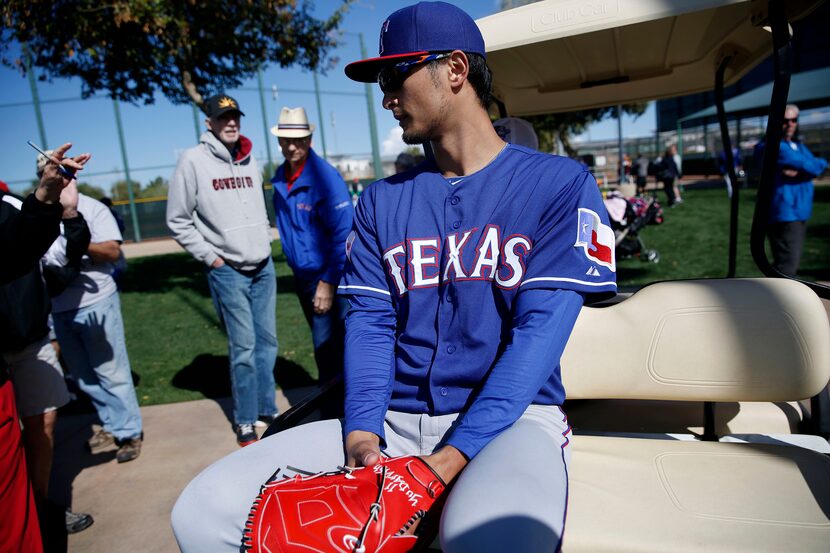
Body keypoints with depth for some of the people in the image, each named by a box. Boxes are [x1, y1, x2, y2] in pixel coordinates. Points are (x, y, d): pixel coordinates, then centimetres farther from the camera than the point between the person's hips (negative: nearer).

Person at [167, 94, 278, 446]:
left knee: (267, 341, 9)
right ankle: (245, 421, 10)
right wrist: (210, 258, -7)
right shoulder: (194, 160, -5)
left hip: (263, 267, 5)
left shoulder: (250, 160, 11)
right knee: (244, 347, -5)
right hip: (228, 270, -5)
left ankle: (267, 408, 24)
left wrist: (264, 243, 12)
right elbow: (178, 222, -3)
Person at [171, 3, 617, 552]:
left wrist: (452, 457, -18)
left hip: (510, 418, -3)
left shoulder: (559, 184, -1)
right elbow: (370, 322, 5)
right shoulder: (382, 200, 12)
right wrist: (361, 434, -12)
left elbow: (539, 331, -10)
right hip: (394, 422, 4)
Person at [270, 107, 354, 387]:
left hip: (327, 276, -7)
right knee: (324, 341, 18)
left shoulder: (325, 177, -17)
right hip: (301, 275, 7)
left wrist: (328, 283, -19)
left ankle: (332, 397, 13)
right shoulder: (280, 178, 4)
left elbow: (343, 233, -19)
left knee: (325, 343, -3)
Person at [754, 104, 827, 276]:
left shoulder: (797, 145, 18)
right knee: (787, 264, -15)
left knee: (790, 262, 16)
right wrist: (822, 163, 5)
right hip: (783, 215, -10)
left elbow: (815, 167, 2)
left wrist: (799, 171, -18)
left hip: (799, 214, 10)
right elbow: (809, 166, -15)